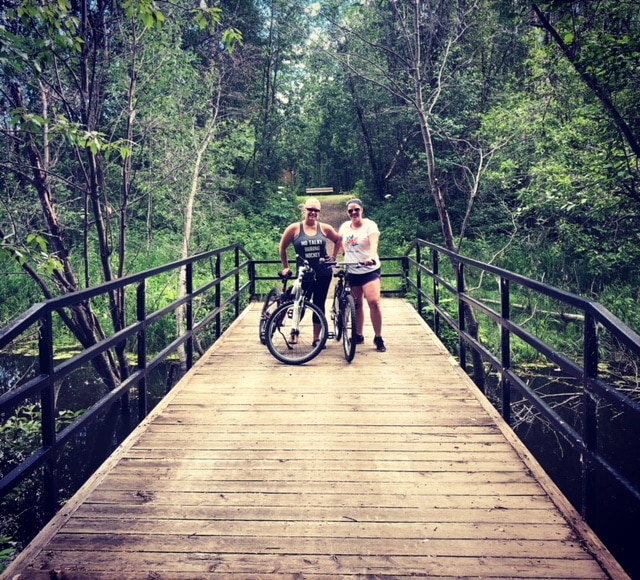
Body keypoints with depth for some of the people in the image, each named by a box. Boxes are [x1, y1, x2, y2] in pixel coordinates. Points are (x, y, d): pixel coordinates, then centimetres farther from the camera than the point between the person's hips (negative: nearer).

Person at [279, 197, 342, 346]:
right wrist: (286, 267, 7)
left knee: (319, 305, 8)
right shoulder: (294, 228, -4)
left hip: (323, 274, 2)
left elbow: (338, 240, 17)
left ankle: (316, 338, 18)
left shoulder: (324, 228, 1)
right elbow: (283, 248, 6)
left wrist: (332, 256, 9)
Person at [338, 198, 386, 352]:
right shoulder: (345, 226, 8)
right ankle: (359, 336, 25)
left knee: (374, 302, -17)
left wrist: (371, 257, -41)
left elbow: (374, 243, -23)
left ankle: (378, 338, -6)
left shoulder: (370, 225, -7)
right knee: (356, 304, 11)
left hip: (369, 270, -5)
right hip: (351, 272, 5)